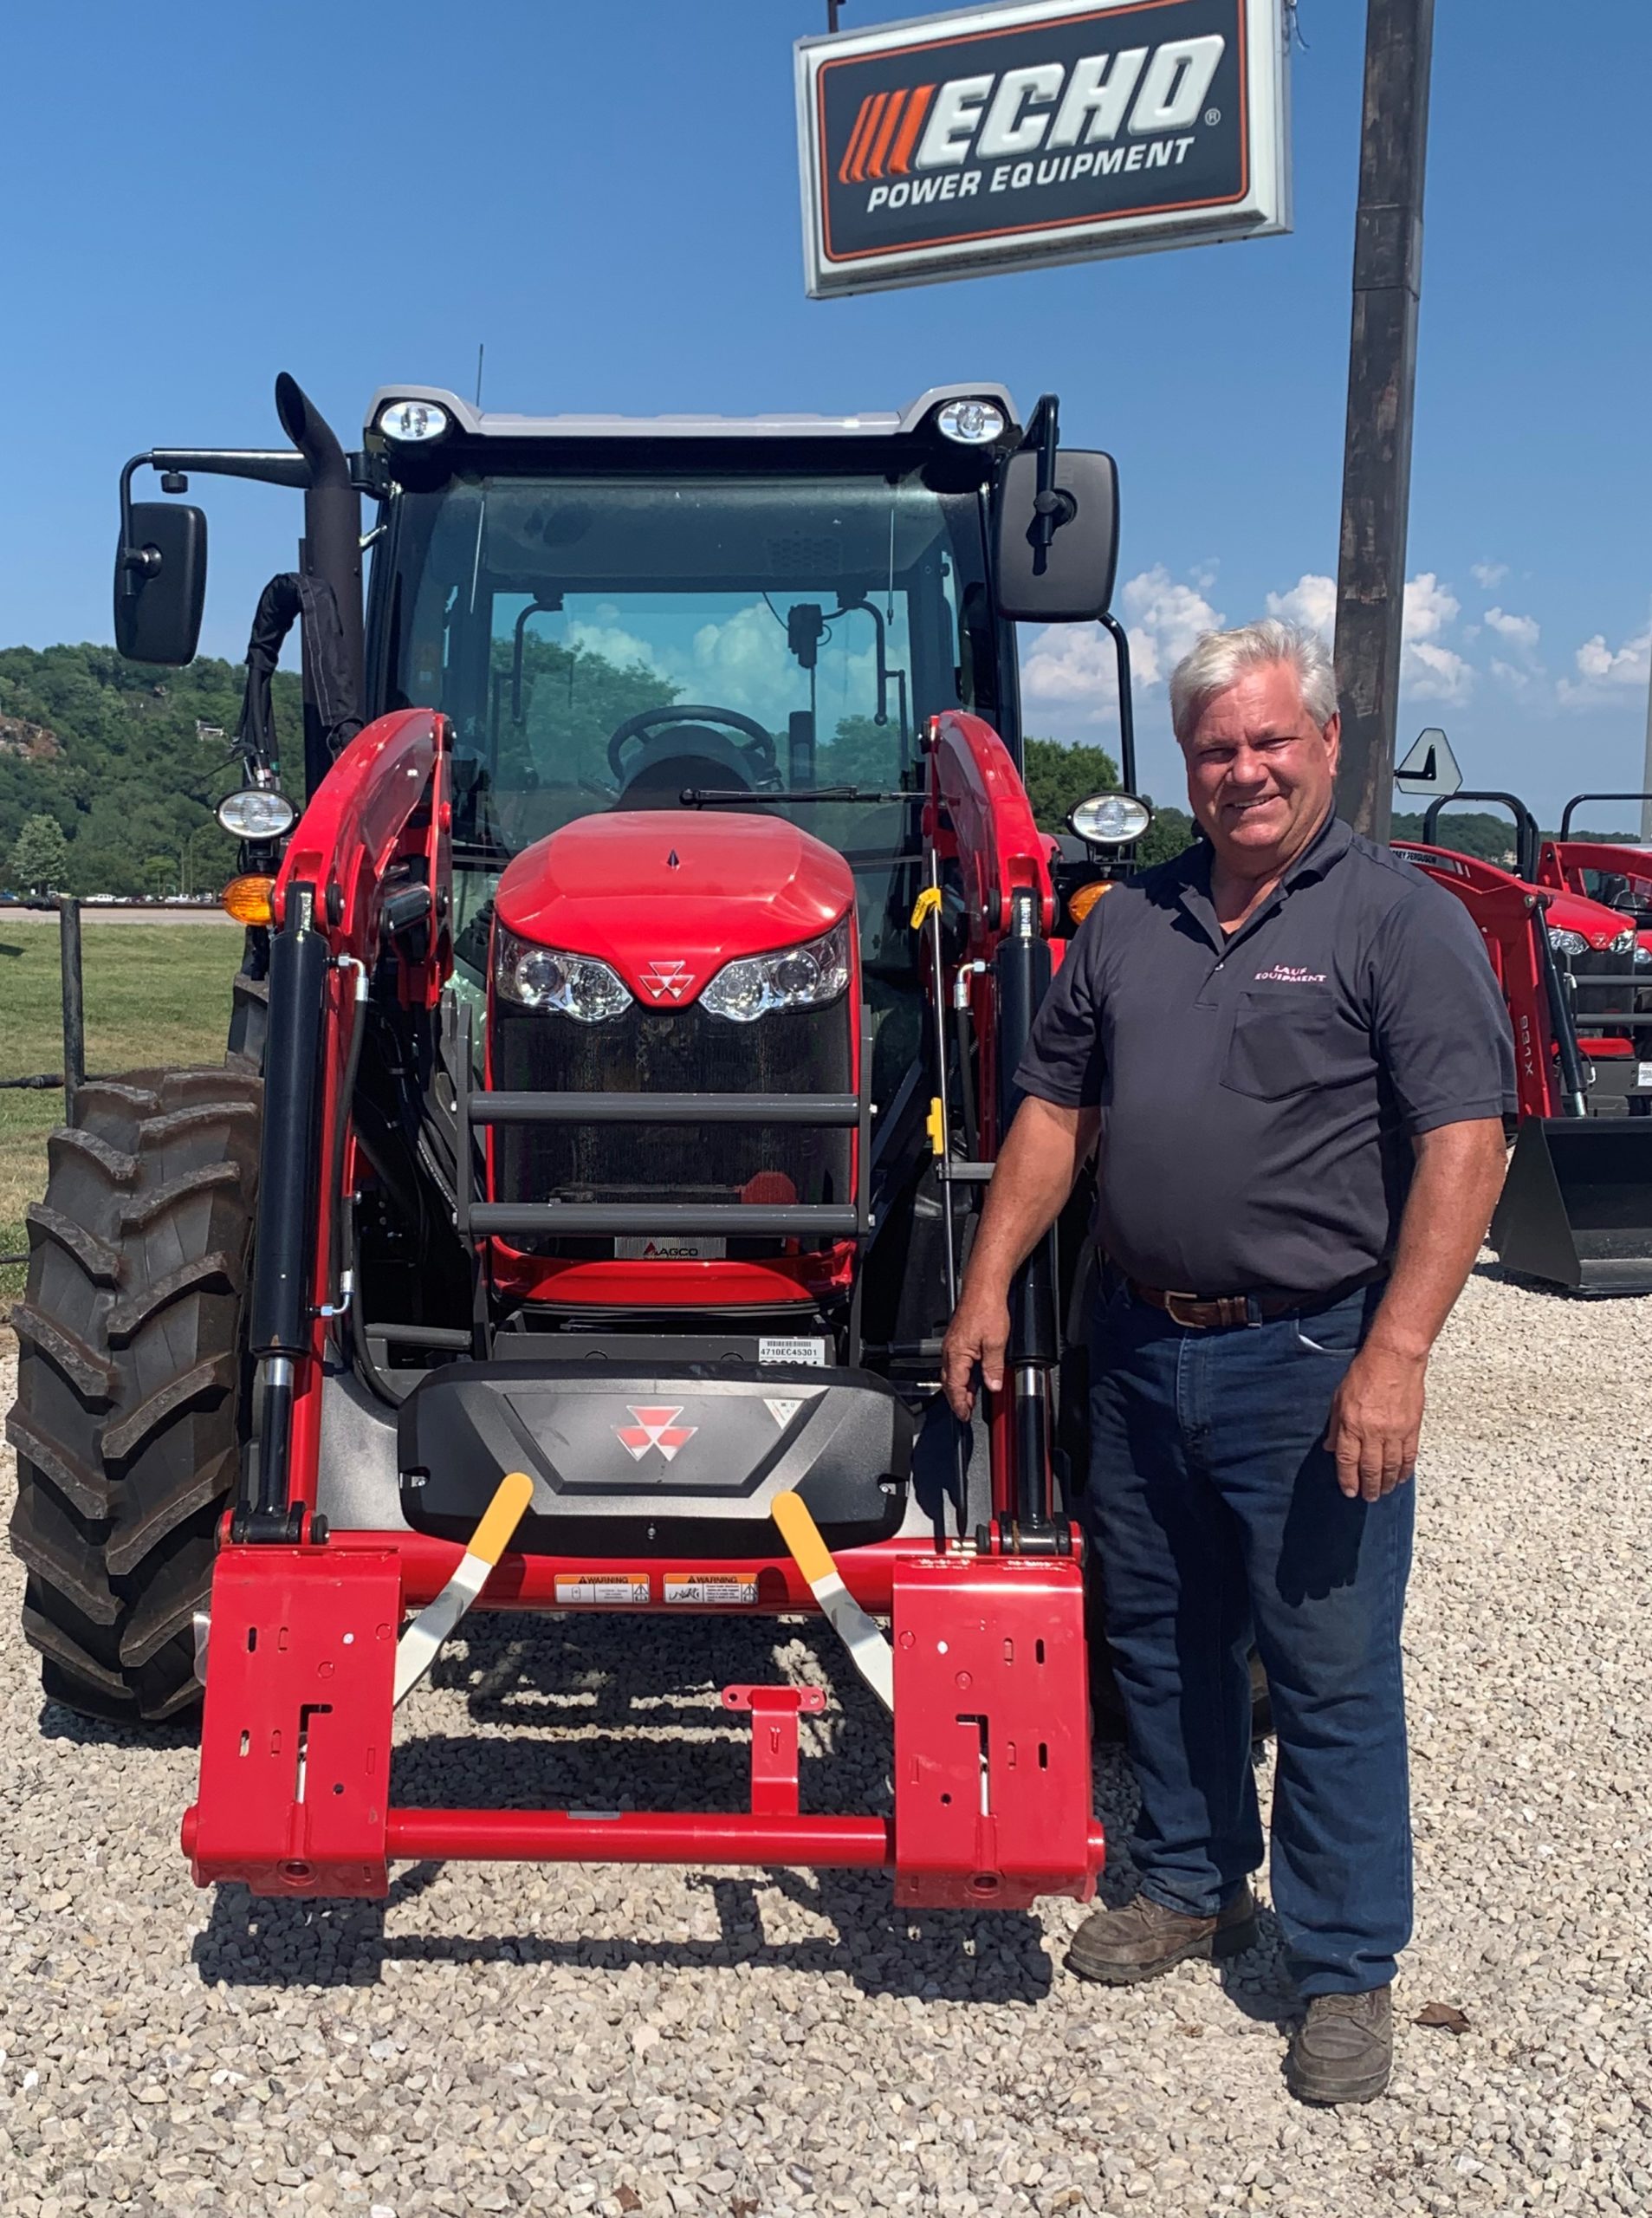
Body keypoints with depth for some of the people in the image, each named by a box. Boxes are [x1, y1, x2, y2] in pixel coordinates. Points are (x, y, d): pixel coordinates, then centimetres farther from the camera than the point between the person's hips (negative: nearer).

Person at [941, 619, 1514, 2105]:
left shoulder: (1403, 920, -7)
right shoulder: (1129, 923, 10)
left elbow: (1463, 1145, -14)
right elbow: (1055, 1112, 14)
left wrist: (1395, 1354, -22)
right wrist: (991, 1282, 7)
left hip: (1310, 1361, -5)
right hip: (1143, 1346, 6)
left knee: (1331, 1672, 4)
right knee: (1160, 1637, 18)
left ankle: (1347, 1970, 21)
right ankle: (1195, 1886, 38)